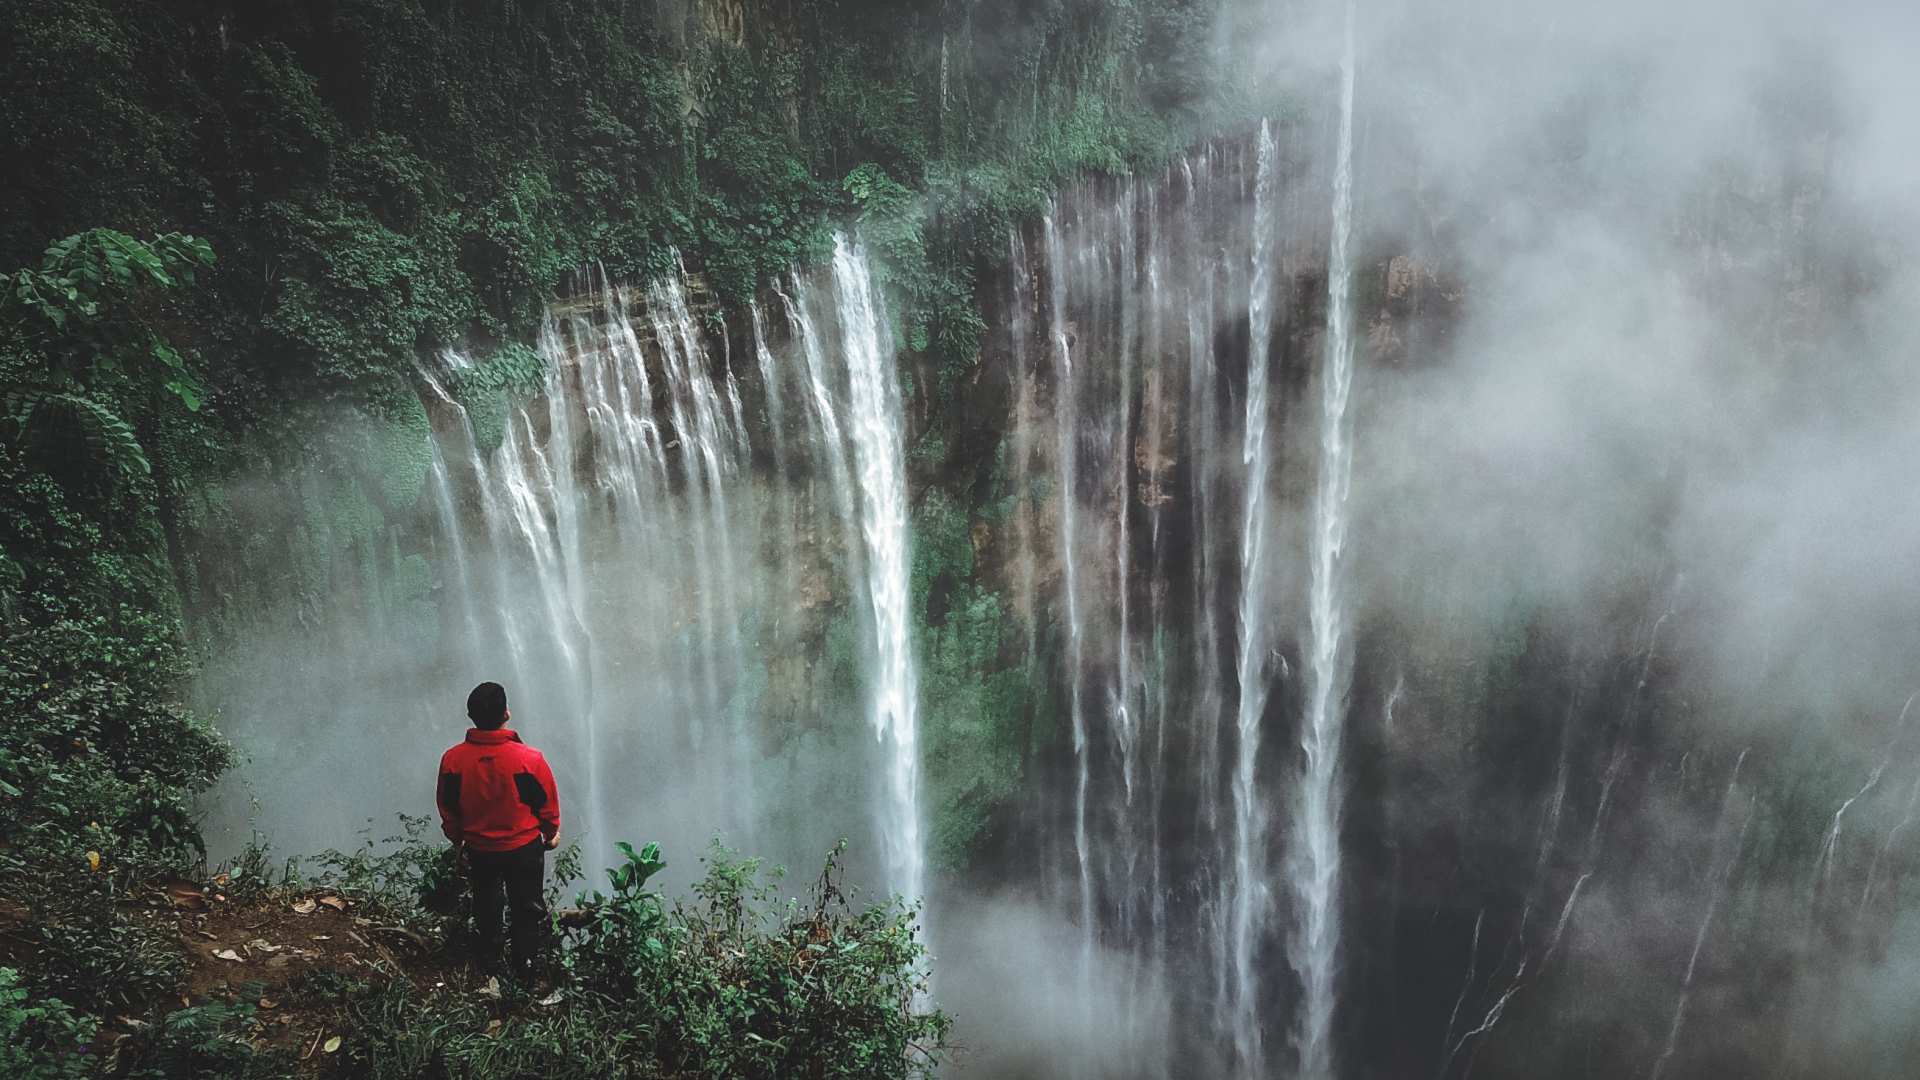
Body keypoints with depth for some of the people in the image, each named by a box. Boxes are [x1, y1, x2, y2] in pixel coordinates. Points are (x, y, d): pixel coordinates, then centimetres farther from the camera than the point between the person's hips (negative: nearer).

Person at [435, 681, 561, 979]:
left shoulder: (453, 760, -19)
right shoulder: (530, 759, -26)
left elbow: (447, 808, -3)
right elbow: (548, 803, -11)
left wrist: (457, 840, 15)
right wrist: (551, 832, 10)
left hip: (478, 849, 3)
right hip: (524, 848, -3)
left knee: (486, 905, 26)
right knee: (526, 909, 18)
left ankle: (490, 960, 43)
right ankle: (524, 966, 27)